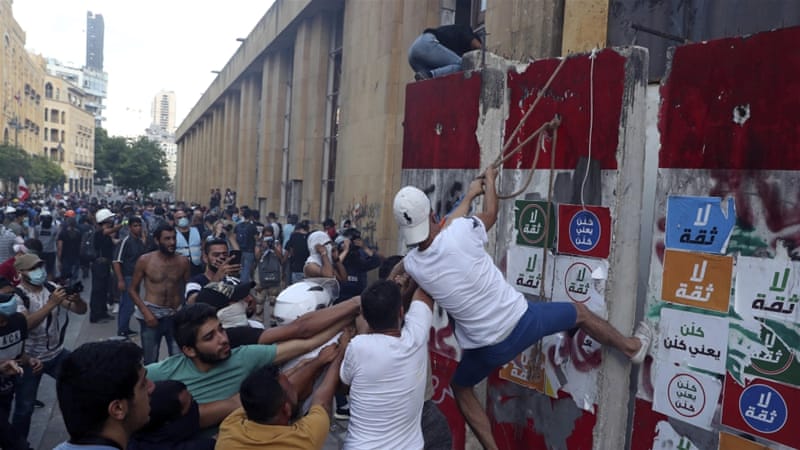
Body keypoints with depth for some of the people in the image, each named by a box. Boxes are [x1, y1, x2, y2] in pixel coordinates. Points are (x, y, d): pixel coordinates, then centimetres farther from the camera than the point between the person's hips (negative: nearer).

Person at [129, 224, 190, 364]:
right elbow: (132, 289, 1)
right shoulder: (145, 260, -5)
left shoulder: (183, 261, -1)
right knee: (150, 361, 9)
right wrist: (145, 312, -10)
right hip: (151, 313, -1)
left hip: (175, 314, 1)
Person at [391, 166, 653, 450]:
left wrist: (470, 194, 20)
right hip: (521, 321, 0)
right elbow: (490, 213, 4)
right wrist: (490, 179, 23)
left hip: (487, 349, 1)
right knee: (579, 312, 28)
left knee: (460, 388, 30)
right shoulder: (458, 233, -22)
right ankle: (632, 346, 54)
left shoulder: (412, 265, -12)